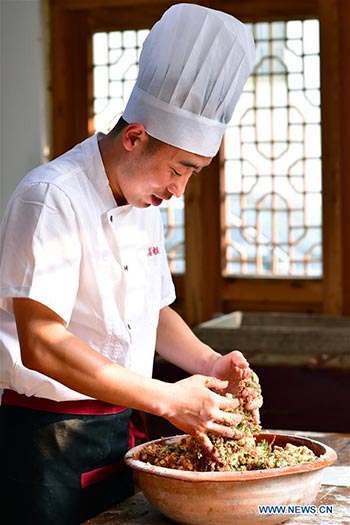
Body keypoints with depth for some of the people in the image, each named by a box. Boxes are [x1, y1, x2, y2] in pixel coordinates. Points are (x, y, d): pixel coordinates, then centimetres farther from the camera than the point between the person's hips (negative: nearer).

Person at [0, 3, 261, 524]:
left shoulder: (145, 204, 10)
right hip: (50, 440, -8)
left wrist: (209, 364, 1)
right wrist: (167, 399, -27)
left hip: (121, 430, 8)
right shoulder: (52, 198, -19)